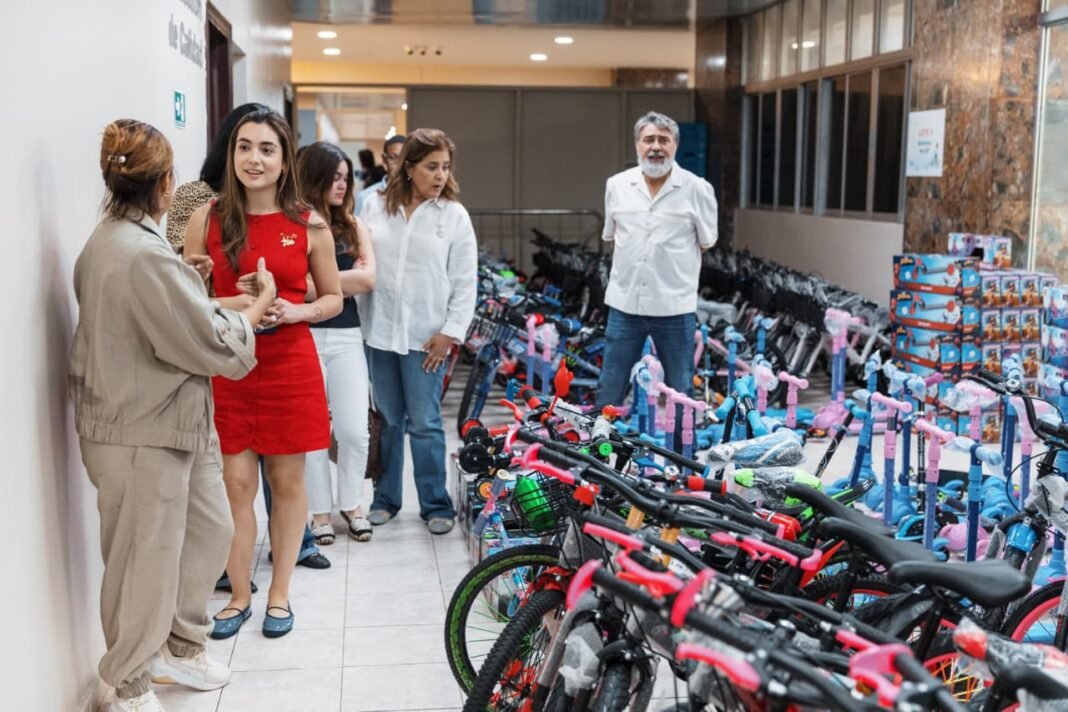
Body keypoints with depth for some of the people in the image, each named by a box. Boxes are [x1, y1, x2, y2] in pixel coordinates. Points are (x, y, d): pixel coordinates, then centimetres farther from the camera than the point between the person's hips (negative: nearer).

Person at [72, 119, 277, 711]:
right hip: (143, 435, -10)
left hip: (166, 422, 10)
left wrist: (185, 277, 11)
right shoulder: (144, 256, -25)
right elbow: (215, 344, -20)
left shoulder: (107, 241, 8)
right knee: (147, 562, 6)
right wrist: (260, 303, -5)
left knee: (209, 529, 20)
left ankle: (181, 646, 37)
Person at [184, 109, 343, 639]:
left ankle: (279, 594, 25)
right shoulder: (207, 219, 0)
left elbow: (334, 299, 9)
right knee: (235, 484, 4)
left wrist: (297, 311, -12)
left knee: (287, 482, 9)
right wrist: (230, 304, -16)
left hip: (290, 367, 0)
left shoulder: (310, 227, 0)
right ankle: (239, 596, 22)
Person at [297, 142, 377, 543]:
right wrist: (349, 278, -11)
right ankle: (320, 510, 18)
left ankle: (351, 503, 24)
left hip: (346, 336, 4)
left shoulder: (353, 226, 11)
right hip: (304, 336, -3)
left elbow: (369, 279, -3)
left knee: (355, 430, 4)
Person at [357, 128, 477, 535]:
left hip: (426, 337, -2)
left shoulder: (454, 215, 0)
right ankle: (385, 499, 23)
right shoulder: (375, 207, 5)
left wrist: (451, 332, -7)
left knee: (425, 423, 0)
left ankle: (435, 505, 12)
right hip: (379, 332, 2)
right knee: (388, 420, 10)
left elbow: (465, 283, 0)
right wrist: (361, 321, 5)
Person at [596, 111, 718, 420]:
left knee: (680, 393, 10)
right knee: (609, 391, 9)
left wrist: (672, 266, 8)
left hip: (675, 307, -2)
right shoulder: (617, 185, 3)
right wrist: (635, 264, 11)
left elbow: (706, 242, 5)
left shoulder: (697, 189, -5)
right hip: (624, 303, 2)